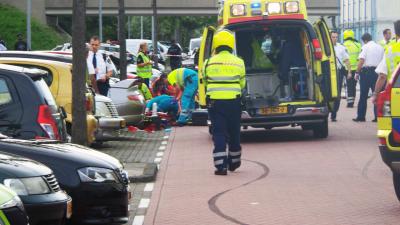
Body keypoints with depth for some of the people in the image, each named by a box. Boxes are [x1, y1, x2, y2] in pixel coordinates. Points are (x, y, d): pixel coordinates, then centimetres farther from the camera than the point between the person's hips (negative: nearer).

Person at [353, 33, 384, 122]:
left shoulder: (365, 47, -5)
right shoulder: (380, 48, 10)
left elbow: (361, 61, -13)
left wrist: (357, 72, -7)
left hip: (366, 71, -4)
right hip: (377, 72, 4)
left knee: (363, 96, 1)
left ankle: (361, 116, 3)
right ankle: (378, 116, 2)